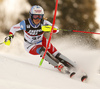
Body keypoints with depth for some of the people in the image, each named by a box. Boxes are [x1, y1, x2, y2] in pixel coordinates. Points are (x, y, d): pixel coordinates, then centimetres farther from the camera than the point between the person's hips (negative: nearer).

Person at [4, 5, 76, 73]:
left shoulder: (44, 23, -23)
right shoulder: (25, 24, -25)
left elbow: (56, 30, -24)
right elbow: (14, 28, -8)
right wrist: (10, 37, -22)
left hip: (41, 42, 3)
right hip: (30, 46, -3)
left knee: (54, 52, -16)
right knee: (42, 50, -32)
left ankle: (73, 67, -8)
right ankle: (59, 66, -31)